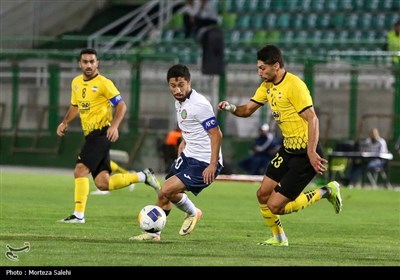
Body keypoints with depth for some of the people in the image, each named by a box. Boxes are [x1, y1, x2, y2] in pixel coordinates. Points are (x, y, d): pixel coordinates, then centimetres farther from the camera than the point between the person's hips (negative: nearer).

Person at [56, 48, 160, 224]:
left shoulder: (103, 83, -8)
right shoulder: (76, 83, 13)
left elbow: (121, 105, -9)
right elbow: (75, 106, 27)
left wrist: (114, 126, -23)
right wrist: (65, 122, 10)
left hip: (102, 132, -8)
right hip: (91, 135, 8)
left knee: (80, 170, -19)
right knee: (103, 184, 3)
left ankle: (79, 215, -15)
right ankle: (143, 176, 19)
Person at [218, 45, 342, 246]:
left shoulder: (294, 85, -20)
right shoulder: (267, 86, 9)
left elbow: (312, 119, -24)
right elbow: (247, 110, 14)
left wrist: (311, 153, -31)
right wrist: (231, 108, -9)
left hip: (305, 154, -9)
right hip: (287, 150, 9)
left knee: (275, 206, -10)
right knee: (263, 195, 11)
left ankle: (325, 192, 5)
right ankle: (279, 238, 30)